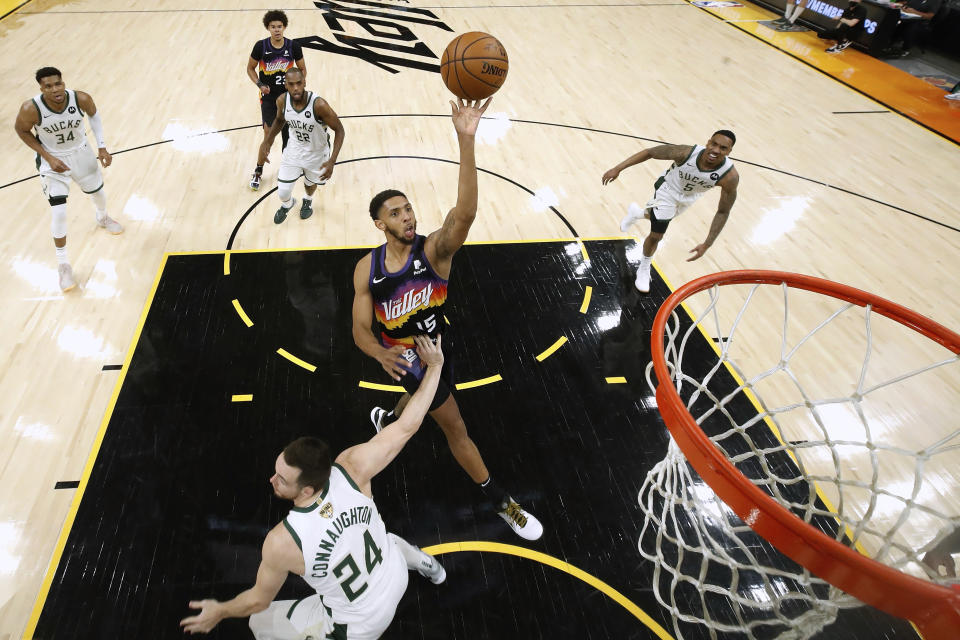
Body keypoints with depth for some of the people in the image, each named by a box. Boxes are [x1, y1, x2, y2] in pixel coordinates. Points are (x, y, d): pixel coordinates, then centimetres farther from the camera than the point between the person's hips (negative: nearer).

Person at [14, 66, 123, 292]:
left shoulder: (81, 99, -25)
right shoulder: (31, 109, -30)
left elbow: (93, 115, -2)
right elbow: (21, 130, -10)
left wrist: (102, 147, -7)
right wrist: (48, 157, -18)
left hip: (81, 153, 3)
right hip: (53, 160, -3)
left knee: (98, 193, 24)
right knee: (59, 213, -8)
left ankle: (102, 218, 62)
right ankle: (63, 265, 8)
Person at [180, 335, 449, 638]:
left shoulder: (281, 541, -35)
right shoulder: (352, 468, -31)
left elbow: (258, 601, -15)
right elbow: (407, 426, -23)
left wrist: (219, 611, 7)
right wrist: (435, 365, -11)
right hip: (396, 579, 4)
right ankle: (429, 567, 64)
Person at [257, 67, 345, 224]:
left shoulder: (318, 104, -33)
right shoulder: (282, 100, -19)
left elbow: (339, 130, -23)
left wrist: (332, 161, -32)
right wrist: (267, 142, -2)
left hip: (317, 153, -2)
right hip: (294, 149, 2)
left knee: (310, 182, 24)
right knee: (283, 192, 3)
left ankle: (308, 200, 63)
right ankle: (287, 204, 42)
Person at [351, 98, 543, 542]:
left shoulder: (433, 250, -24)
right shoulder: (367, 270, -17)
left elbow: (465, 213, -45)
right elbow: (361, 330, -13)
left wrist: (466, 142, -58)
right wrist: (381, 354, -38)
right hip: (404, 356, -2)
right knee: (455, 426, 2)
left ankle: (387, 421, 67)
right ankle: (500, 502, 20)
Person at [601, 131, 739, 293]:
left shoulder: (730, 177, -37)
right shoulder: (686, 152, -40)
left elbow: (723, 212, -24)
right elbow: (649, 152, -27)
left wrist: (707, 244, -27)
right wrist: (618, 168, -32)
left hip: (689, 197, 3)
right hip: (668, 190, -3)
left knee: (659, 220, 28)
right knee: (656, 235, -4)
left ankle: (636, 212, 64)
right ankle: (644, 270, 26)